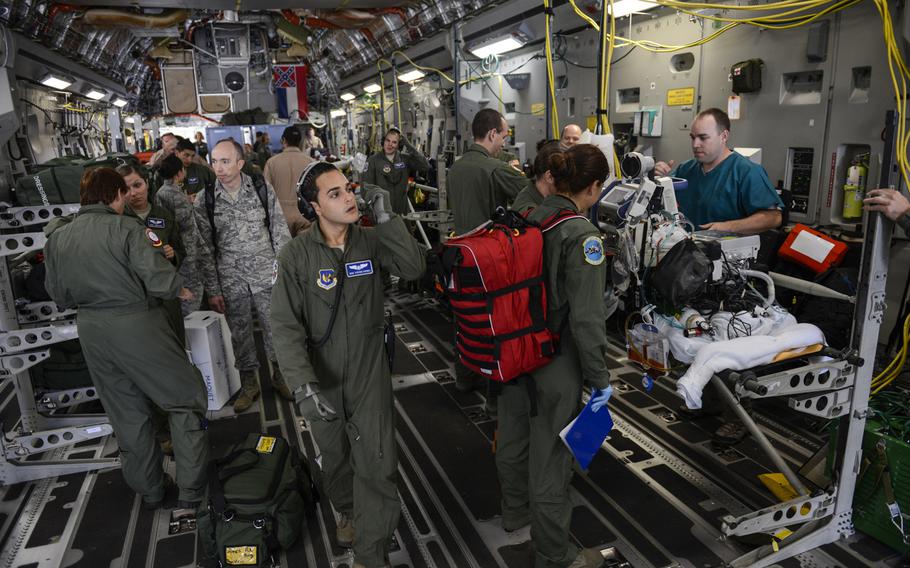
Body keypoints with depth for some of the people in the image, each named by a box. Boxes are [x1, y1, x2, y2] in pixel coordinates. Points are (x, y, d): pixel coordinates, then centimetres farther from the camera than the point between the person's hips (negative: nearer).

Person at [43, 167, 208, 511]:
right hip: (137, 325, -6)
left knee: (127, 417, 19)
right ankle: (191, 493, 6)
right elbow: (159, 280, -23)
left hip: (92, 333, 7)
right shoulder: (126, 228, -14)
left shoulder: (57, 237, 5)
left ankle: (149, 492, 32)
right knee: (186, 401, 7)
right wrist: (182, 290, -3)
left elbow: (59, 296, 12)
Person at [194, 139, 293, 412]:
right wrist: (213, 291, -1)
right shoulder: (204, 201, -6)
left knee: (275, 328, 9)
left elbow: (280, 232, -1)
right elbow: (205, 249, -1)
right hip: (231, 281, 1)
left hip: (267, 275, 0)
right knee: (240, 334, 11)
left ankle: (280, 374, 31)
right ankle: (248, 383, 30)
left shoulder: (262, 188, -6)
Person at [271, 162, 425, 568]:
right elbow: (286, 325, -19)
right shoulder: (296, 255, -15)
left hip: (369, 373, 1)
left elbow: (414, 269, -19)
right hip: (322, 377, 0)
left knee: (378, 466, -1)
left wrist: (386, 218, -25)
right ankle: (347, 511, 53)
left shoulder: (370, 241, -8)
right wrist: (303, 385, -29)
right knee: (335, 456, 22)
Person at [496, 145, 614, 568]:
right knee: (549, 454, 8)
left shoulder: (526, 219, -1)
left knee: (513, 435, 24)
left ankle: (515, 511, 51)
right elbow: (587, 318, -23)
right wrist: (599, 378, -12)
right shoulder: (582, 235, -21)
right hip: (555, 362, -7)